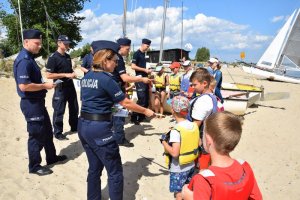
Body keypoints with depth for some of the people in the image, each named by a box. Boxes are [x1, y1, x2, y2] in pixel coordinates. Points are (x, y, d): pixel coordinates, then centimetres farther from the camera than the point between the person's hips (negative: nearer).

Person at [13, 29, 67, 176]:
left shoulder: (29, 58, 10)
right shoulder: (24, 60, -21)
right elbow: (23, 86, -29)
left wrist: (44, 85, 7)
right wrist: (45, 86, -19)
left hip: (38, 101, 10)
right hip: (31, 103, -10)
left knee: (47, 131, 21)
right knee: (36, 135, 4)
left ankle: (51, 157, 38)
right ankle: (34, 166, 21)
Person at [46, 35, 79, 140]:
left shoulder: (68, 56, 10)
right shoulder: (53, 57, -14)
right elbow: (48, 75, -19)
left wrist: (73, 74, -1)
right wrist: (65, 75, -23)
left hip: (70, 86, 8)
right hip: (60, 88, -8)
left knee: (74, 108, 18)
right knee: (59, 111, 2)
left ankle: (75, 127, 35)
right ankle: (57, 132, 16)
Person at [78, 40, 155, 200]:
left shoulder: (86, 77, 9)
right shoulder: (106, 79, -15)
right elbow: (126, 104, -11)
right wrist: (146, 111, 1)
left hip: (83, 126, 9)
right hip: (99, 128, -9)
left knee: (94, 168, 20)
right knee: (115, 171, 5)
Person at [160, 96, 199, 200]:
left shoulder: (176, 130, -26)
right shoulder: (194, 125, -5)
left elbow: (174, 153, -30)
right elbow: (198, 144, 5)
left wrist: (164, 142, -17)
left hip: (178, 169, -6)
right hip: (191, 165, 7)